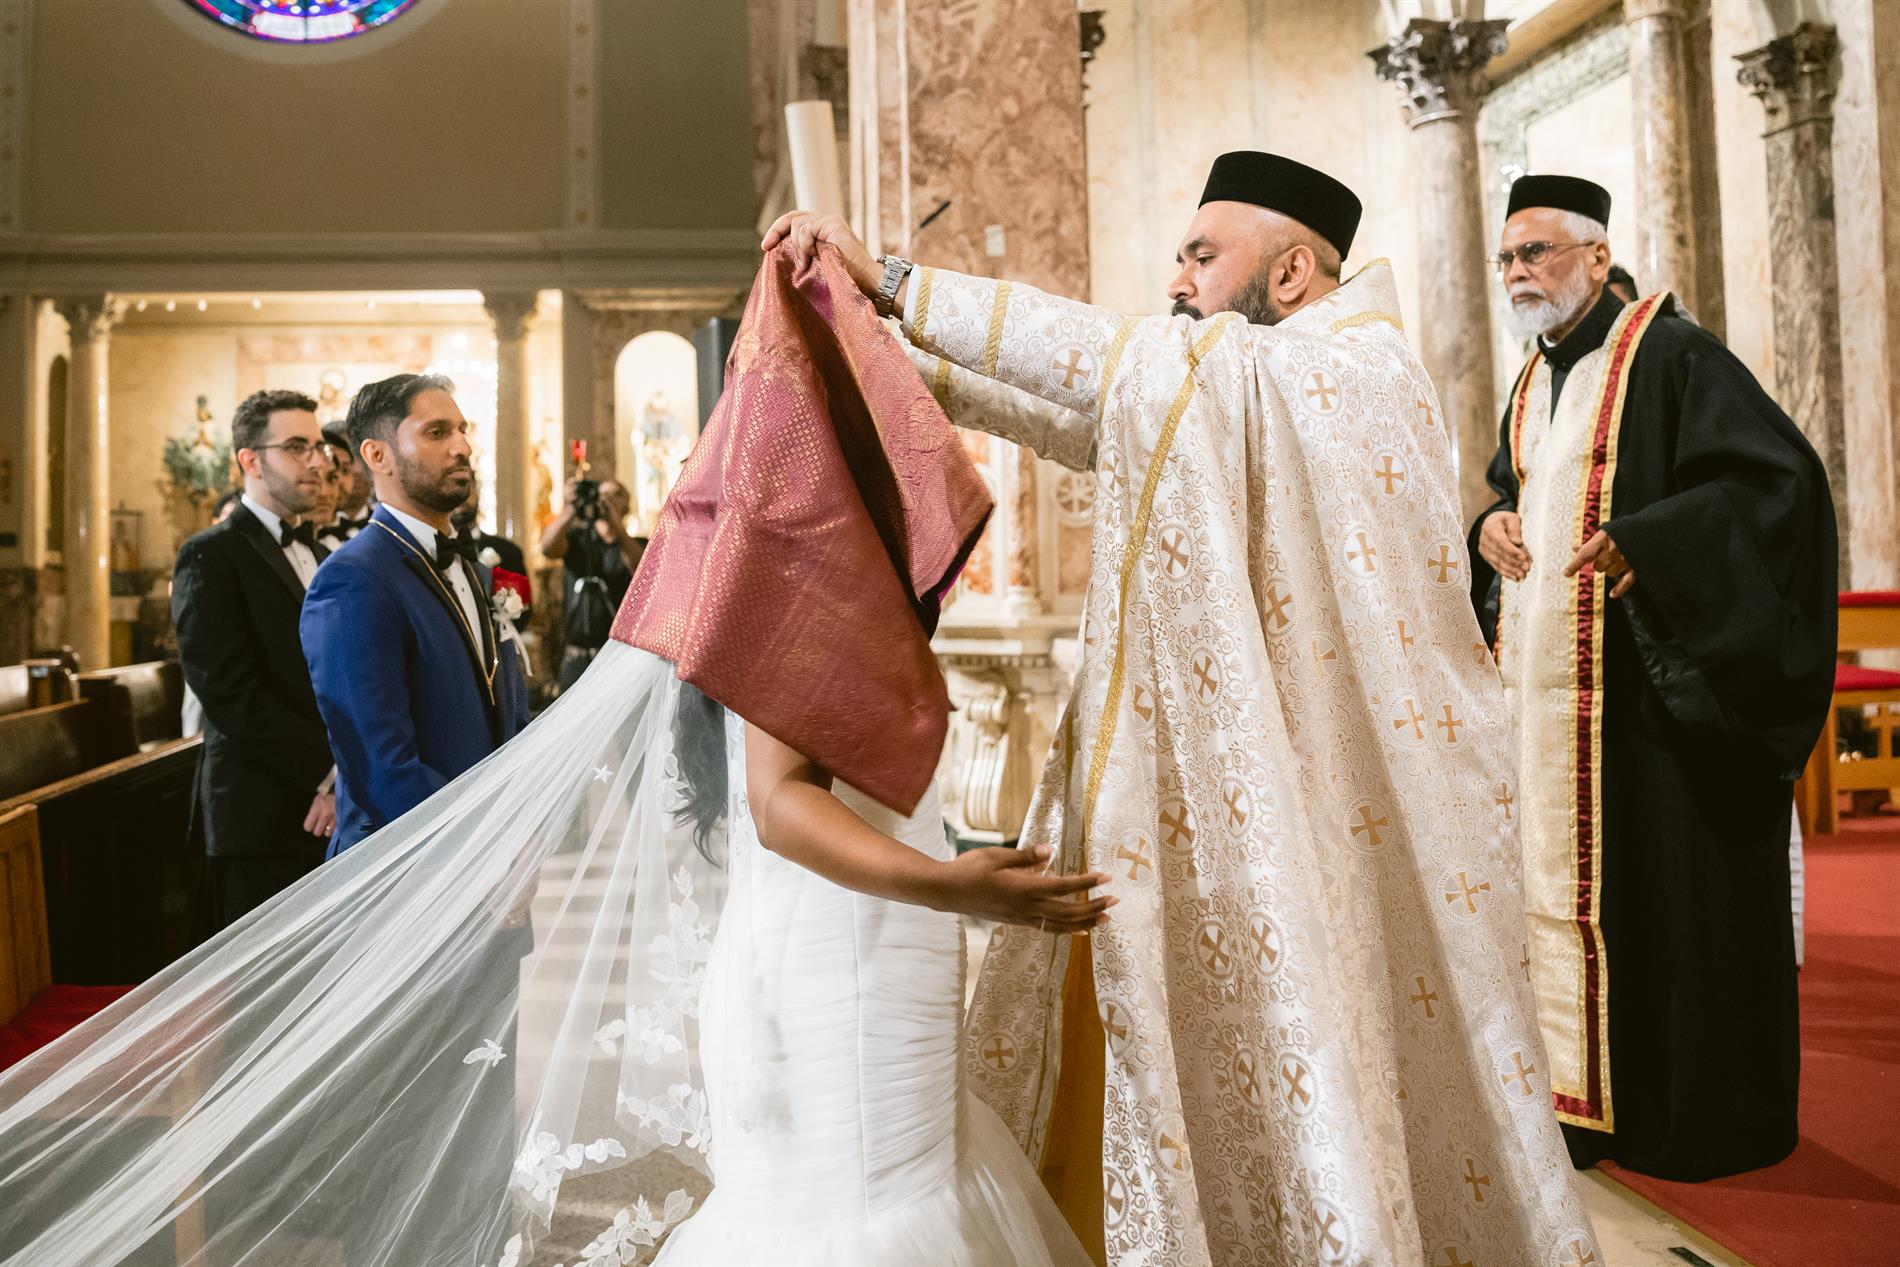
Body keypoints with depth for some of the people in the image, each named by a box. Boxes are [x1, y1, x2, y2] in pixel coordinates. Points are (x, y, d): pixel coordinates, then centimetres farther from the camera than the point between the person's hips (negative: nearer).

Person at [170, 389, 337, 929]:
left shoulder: (321, 558, 18)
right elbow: (229, 693, -16)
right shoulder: (211, 556, -6)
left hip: (332, 811, 7)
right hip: (265, 818, -6)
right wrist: (329, 772, -16)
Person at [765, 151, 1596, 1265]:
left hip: (1331, 807, -9)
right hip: (1246, 787, 9)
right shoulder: (1246, 391, 15)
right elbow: (1086, 421, 14)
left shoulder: (1343, 371, -13)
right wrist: (918, 363, 7)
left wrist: (884, 277, -21)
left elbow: (1104, 356, -22)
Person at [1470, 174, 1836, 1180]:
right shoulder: (1531, 386, 17)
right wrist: (1489, 526, 6)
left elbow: (1780, 476, -13)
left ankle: (1696, 1119, 14)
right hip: (1540, 682, 8)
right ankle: (1582, 1095, 21)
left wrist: (1644, 541, -23)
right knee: (1555, 877, 9)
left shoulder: (1668, 356, -5)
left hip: (1647, 685, -7)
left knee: (1665, 890, -1)